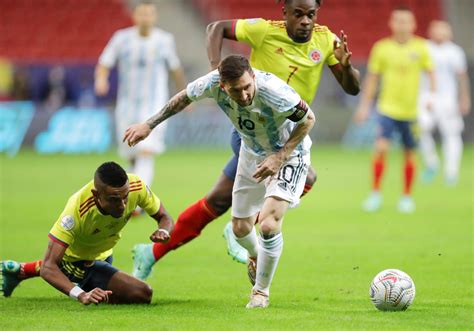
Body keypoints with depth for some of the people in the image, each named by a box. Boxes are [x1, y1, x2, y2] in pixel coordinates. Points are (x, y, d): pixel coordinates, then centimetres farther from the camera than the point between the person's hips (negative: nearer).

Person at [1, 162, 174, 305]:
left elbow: (164, 218, -12)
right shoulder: (77, 210, -43)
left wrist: (163, 232, -38)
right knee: (143, 294, -20)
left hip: (102, 254, 6)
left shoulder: (136, 186, -31)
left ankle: (20, 271, 50)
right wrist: (80, 295, -61)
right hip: (78, 261, -6)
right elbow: (49, 267, -44)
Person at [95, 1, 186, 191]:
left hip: (154, 107, -2)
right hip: (127, 106, 2)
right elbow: (103, 65, -2)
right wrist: (101, 80, -25)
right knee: (132, 158, 12)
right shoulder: (122, 38, -2)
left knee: (146, 155, -20)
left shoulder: (164, 40, -2)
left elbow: (175, 68, 13)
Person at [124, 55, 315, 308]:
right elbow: (184, 98, -4)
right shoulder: (214, 82, -26)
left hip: (288, 154, -5)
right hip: (252, 152, 5)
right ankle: (255, 257, 48)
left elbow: (308, 118, -22)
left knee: (269, 224, -20)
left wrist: (279, 158, -27)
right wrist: (149, 125, 0)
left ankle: (261, 292, 2)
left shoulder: (273, 91, -39)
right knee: (240, 228, 10)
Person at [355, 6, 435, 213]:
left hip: (412, 109, 1)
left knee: (409, 154, 7)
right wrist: (364, 105, 7)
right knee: (381, 148, -16)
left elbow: (430, 74, 5)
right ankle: (375, 193, -4)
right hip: (388, 108, -1)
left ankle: (406, 197, 23)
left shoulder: (421, 47, 0)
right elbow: (372, 77, 8)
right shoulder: (382, 48, 0)